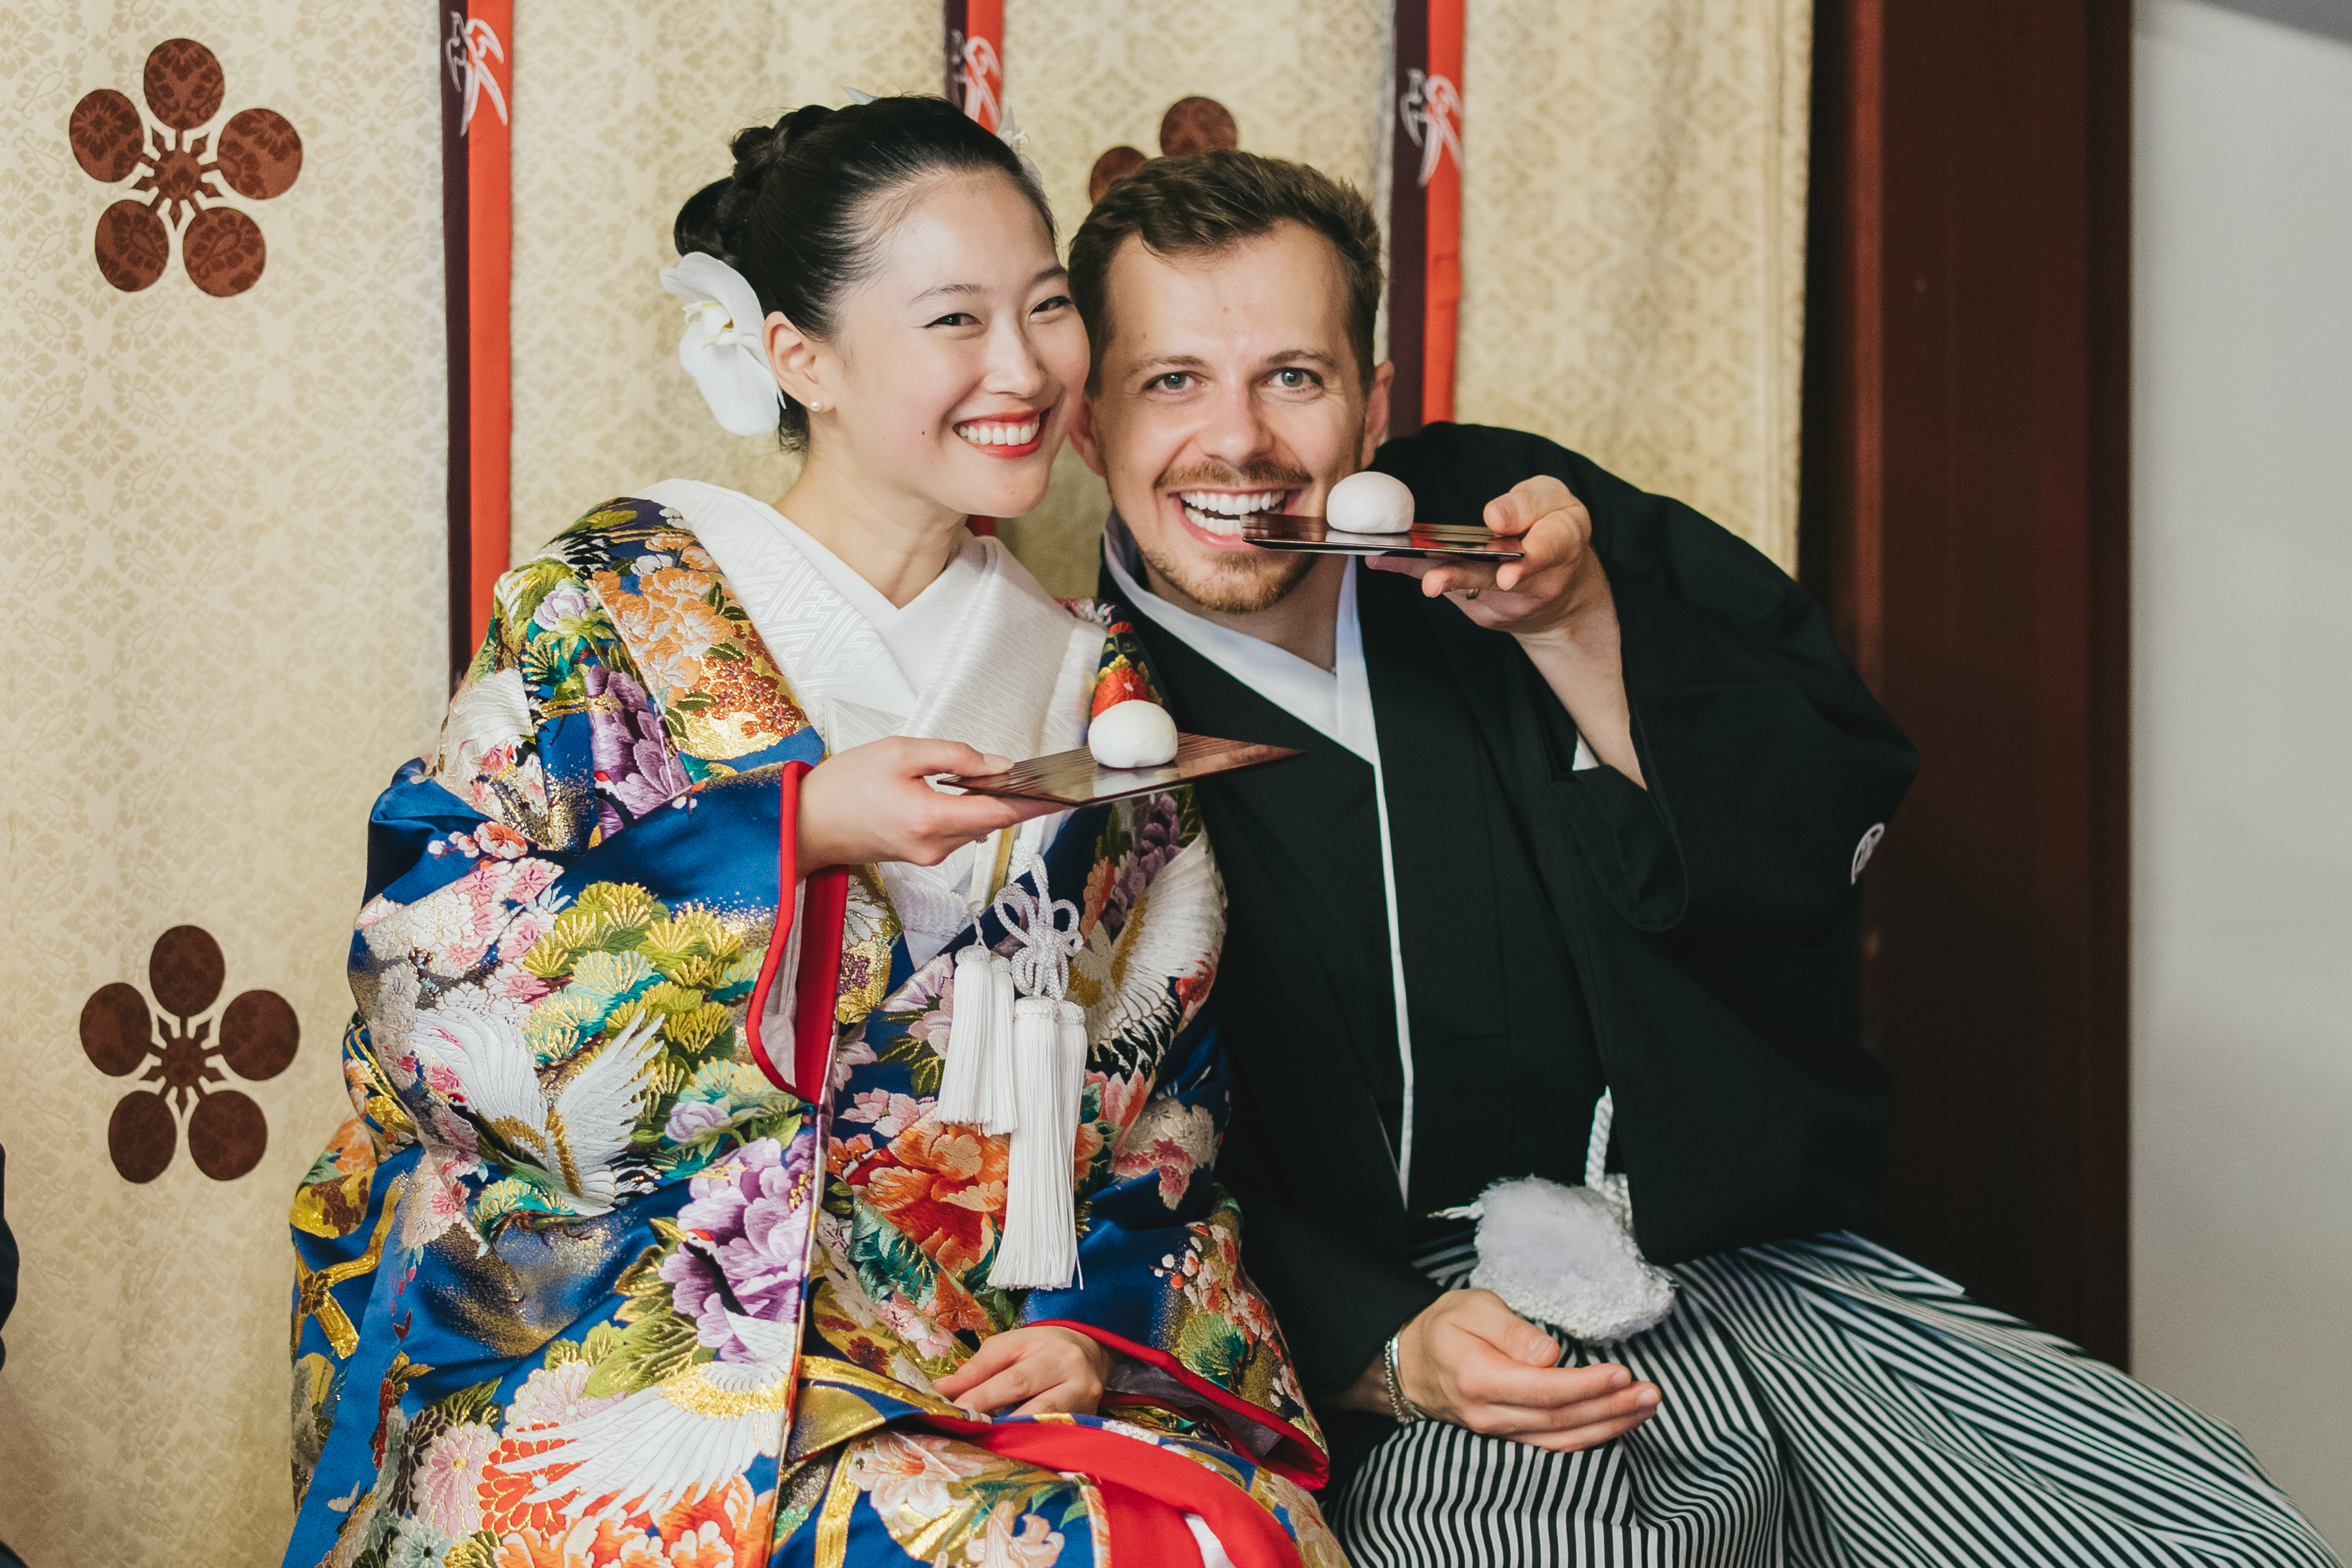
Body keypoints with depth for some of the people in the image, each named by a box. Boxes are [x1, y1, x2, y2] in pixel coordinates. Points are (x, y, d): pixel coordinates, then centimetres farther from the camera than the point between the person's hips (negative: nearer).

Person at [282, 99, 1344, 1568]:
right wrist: (796, 826, -16)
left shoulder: (1095, 687, 12)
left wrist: (1096, 1316, -4)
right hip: (634, 1335, -4)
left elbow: (1160, 1084, 14)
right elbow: (425, 965, -10)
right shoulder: (622, 599, 0)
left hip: (989, 1356, 4)